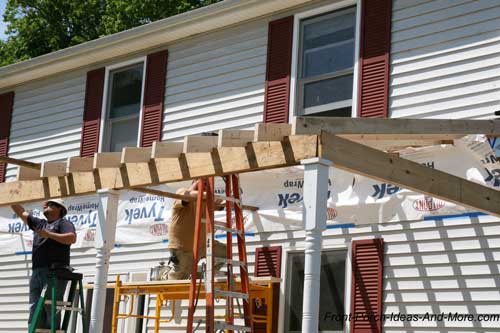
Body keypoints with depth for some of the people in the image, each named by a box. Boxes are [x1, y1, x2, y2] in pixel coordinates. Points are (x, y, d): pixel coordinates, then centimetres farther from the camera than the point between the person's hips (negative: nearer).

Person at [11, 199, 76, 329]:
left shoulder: (64, 223, 6)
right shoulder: (39, 223, 27)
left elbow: (72, 238, -13)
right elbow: (21, 212, 32)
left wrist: (49, 234, -16)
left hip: (54, 273, -7)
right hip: (37, 272, 7)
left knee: (51, 308, -15)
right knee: (35, 309, -1)